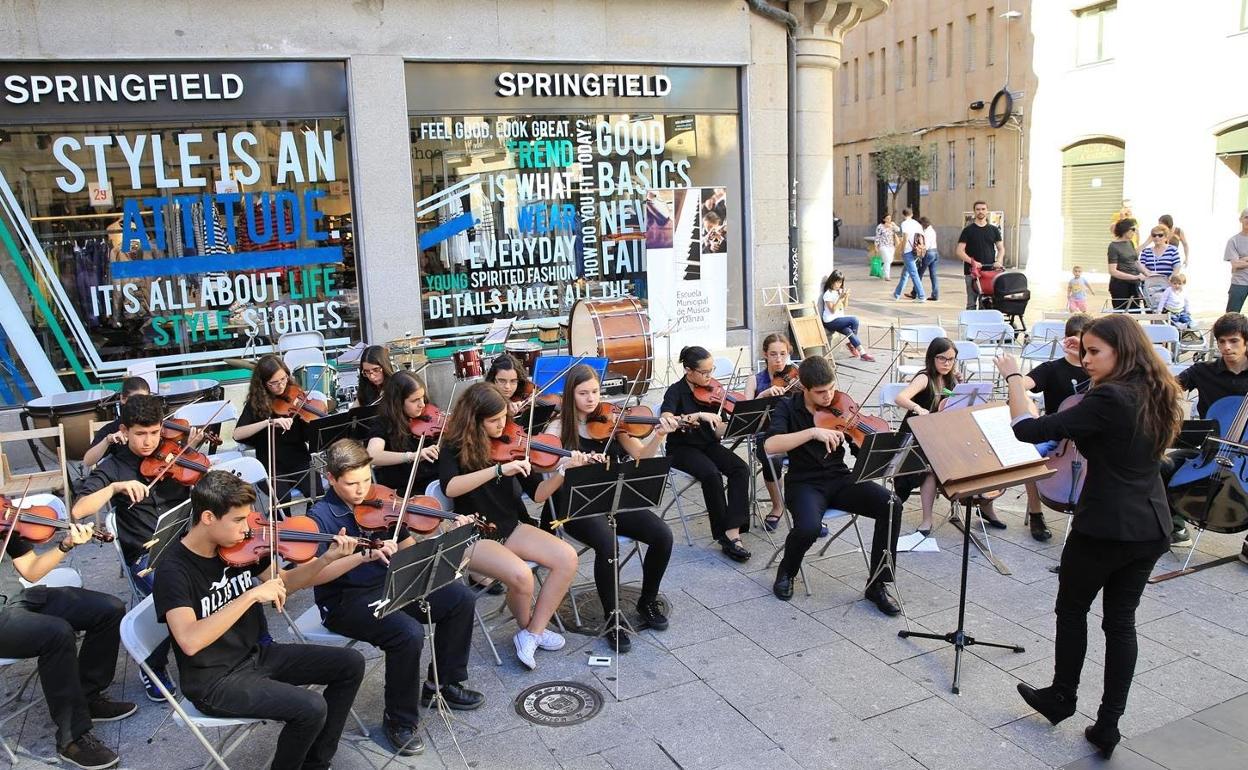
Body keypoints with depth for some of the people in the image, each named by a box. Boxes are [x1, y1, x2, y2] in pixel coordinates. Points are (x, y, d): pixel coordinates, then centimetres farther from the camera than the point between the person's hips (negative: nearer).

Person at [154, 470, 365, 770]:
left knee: (350, 664, 4)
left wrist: (327, 558, -9)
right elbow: (190, 642, -36)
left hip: (255, 654, 8)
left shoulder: (239, 548, -4)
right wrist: (252, 595, -37)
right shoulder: (173, 570, -23)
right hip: (214, 680, -7)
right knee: (312, 708, -24)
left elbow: (285, 583, 8)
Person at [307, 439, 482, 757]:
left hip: (389, 586, 7)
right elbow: (312, 575, -26)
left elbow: (409, 546, 6)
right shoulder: (320, 517, -13)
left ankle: (444, 683, 15)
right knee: (409, 633, -31)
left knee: (461, 598, -3)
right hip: (346, 602, -7)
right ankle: (399, 721, -7)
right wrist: (366, 554, -37)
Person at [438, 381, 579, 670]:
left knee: (567, 558, -17)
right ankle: (527, 628, 3)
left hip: (510, 526, 5)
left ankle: (532, 633, -3)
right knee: (520, 575, -30)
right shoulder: (454, 448, -9)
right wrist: (498, 469, -37)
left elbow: (537, 494, 1)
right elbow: (450, 488, -30)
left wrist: (564, 469, -16)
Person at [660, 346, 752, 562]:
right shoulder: (676, 392, -10)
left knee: (741, 469, -22)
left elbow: (719, 432, 0)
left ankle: (733, 531, -27)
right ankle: (725, 534, -20)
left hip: (709, 445, 5)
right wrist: (699, 415, -36)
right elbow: (666, 420, -29)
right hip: (682, 448, -5)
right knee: (711, 474, -33)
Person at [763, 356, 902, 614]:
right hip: (805, 483, -3)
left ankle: (877, 584, -6)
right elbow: (770, 445, -23)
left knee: (892, 506, -21)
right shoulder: (788, 407, -6)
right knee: (808, 527, -35)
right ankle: (787, 571, 2)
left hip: (840, 479, 4)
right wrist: (813, 432, -30)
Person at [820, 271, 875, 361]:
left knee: (849, 331, -24)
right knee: (854, 319, -22)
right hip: (830, 322, -7)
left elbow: (845, 307, 16)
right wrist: (840, 298, -19)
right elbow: (832, 310, -16)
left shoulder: (840, 291, 12)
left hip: (840, 319, 7)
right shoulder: (828, 294, -9)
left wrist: (846, 297, -1)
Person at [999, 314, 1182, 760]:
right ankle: (1108, 725, 16)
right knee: (1121, 620, 12)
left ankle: (1061, 698, 31)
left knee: (1072, 609, 15)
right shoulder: (1158, 397, 5)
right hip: (1150, 527, 7)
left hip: (1103, 527, -7)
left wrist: (1014, 378, -12)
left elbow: (1028, 431, -23)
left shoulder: (1108, 399, -21)